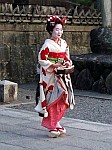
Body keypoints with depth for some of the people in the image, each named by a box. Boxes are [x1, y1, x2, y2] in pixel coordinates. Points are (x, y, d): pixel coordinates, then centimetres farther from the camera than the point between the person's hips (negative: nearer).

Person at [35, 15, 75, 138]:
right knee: (53, 100, -6)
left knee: (62, 99, 4)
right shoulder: (48, 44, -9)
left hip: (62, 75, 6)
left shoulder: (64, 43, 10)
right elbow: (42, 60, -11)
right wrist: (55, 65, -17)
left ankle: (55, 124, 17)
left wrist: (69, 65, -3)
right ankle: (52, 127, 1)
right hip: (51, 76, -6)